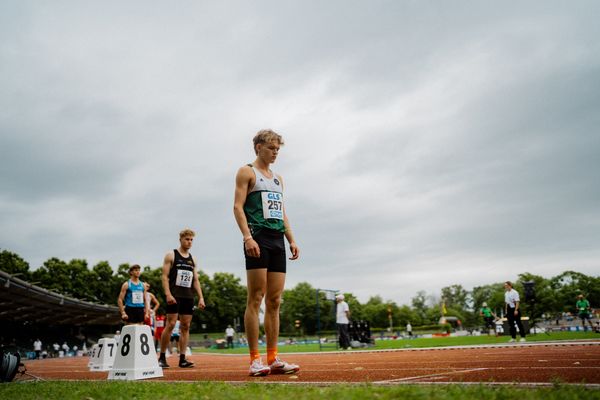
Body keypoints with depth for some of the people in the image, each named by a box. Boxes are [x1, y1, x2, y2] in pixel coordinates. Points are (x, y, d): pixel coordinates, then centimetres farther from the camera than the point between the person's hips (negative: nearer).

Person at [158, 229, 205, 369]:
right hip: (174, 296, -5)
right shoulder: (171, 255, 2)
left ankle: (182, 359, 6)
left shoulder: (193, 259, 16)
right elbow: (165, 276, -6)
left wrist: (201, 297, 8)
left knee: (185, 326, 3)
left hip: (188, 297, 5)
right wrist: (168, 294, -17)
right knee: (170, 325, -8)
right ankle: (162, 357, 3)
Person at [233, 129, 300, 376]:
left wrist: (291, 240, 13)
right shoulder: (247, 172, 4)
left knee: (275, 301, 5)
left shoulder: (278, 179, 24)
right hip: (258, 239, -7)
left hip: (278, 241, 7)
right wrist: (247, 237, -19)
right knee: (256, 299, -7)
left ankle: (273, 359, 9)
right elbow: (238, 207, -7)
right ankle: (255, 360, -3)